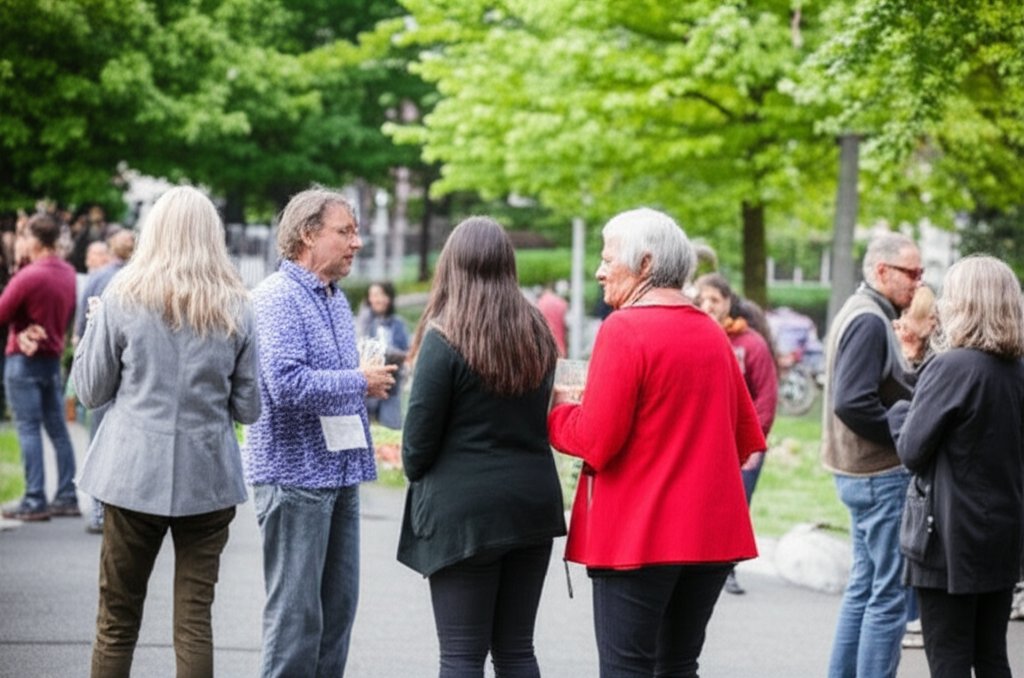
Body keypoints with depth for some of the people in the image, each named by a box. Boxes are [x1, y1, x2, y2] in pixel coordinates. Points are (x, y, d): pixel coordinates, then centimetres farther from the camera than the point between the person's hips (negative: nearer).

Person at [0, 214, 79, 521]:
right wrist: (39, 331, -2)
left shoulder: (28, 276, -18)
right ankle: (67, 496, 11)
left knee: (28, 429, -4)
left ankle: (35, 501, -4)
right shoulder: (69, 274, 5)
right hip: (53, 357, 7)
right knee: (57, 428, 10)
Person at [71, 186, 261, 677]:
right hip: (207, 477, 1)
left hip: (135, 473, -1)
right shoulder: (236, 308, 2)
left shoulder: (124, 297, -2)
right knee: (194, 620, 3)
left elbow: (91, 390, 4)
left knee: (117, 619, 8)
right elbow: (249, 407, 4)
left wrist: (94, 325, 19)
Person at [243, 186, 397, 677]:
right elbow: (286, 383, -25)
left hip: (340, 471, 9)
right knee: (295, 610, -4)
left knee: (338, 604, 11)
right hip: (295, 472, -9)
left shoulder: (336, 298, 15)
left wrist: (372, 379, 8)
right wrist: (360, 383, -15)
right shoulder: (278, 298, -14)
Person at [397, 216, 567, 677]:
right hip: (533, 502, 6)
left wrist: (418, 477, 10)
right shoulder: (538, 335, 6)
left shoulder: (445, 339, -12)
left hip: (463, 513, -6)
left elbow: (419, 434, -8)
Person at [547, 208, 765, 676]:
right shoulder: (712, 332, 10)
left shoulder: (624, 330, -11)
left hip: (637, 532, -7)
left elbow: (595, 439, -15)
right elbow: (746, 436, 15)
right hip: (711, 531, 7)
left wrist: (554, 412, 3)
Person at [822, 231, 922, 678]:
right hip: (880, 475, -10)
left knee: (865, 586, 16)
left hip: (864, 471, 10)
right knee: (890, 592, -6)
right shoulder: (870, 321, -17)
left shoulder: (863, 314, 14)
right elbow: (853, 404, -25)